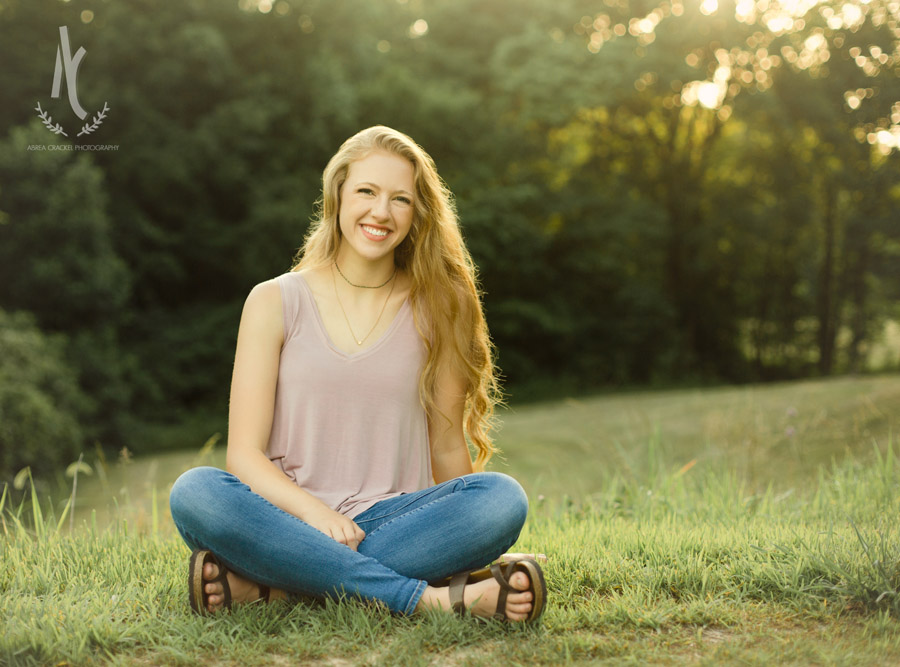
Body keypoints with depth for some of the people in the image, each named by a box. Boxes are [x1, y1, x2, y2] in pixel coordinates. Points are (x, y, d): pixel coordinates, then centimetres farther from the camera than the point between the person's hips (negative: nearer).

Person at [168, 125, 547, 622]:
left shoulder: (434, 308, 8)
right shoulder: (275, 302, 3)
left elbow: (447, 446, 10)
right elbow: (244, 455, -3)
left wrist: (468, 545, 4)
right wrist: (314, 512, -19)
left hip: (393, 522, 1)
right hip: (290, 520, -1)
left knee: (503, 497, -27)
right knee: (194, 492, -31)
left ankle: (267, 587, -28)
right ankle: (431, 598, -33)